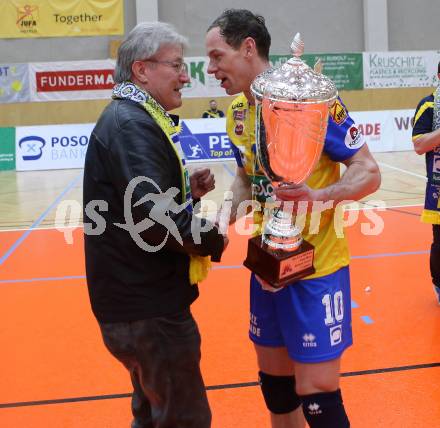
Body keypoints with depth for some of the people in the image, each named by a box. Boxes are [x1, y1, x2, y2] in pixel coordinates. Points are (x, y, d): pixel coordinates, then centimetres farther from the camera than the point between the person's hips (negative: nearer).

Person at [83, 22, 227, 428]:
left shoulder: (133, 118, 14)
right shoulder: (131, 124, -18)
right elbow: (153, 215, -28)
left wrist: (187, 191, 3)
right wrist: (211, 239, -13)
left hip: (142, 300, 10)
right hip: (148, 307, -10)